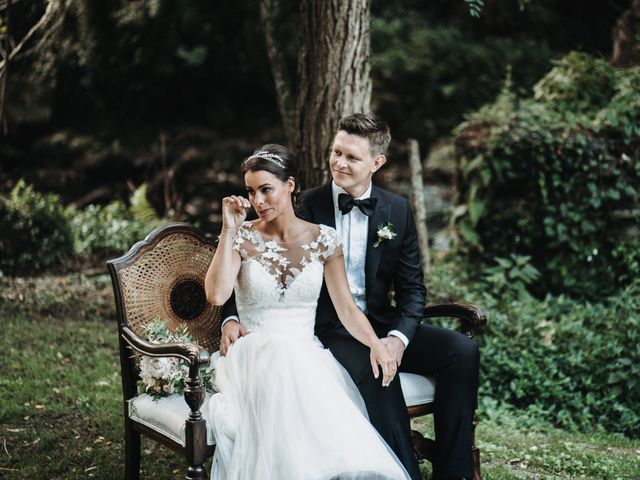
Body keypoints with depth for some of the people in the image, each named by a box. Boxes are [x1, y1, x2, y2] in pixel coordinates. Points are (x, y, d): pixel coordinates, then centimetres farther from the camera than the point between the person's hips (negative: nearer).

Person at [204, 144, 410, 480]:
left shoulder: (322, 239, 6)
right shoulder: (241, 238, 2)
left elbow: (346, 308, 3)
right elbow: (216, 295, -15)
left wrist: (375, 344, -16)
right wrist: (230, 229, -11)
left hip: (307, 353, 1)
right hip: (254, 355, -1)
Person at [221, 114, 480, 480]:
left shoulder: (397, 210, 7)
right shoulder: (307, 206, -2)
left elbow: (412, 288, 6)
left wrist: (399, 337, -13)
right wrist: (232, 317, -17)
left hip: (381, 326, 4)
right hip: (328, 331, -4)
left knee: (462, 351, -17)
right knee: (376, 369, -35)